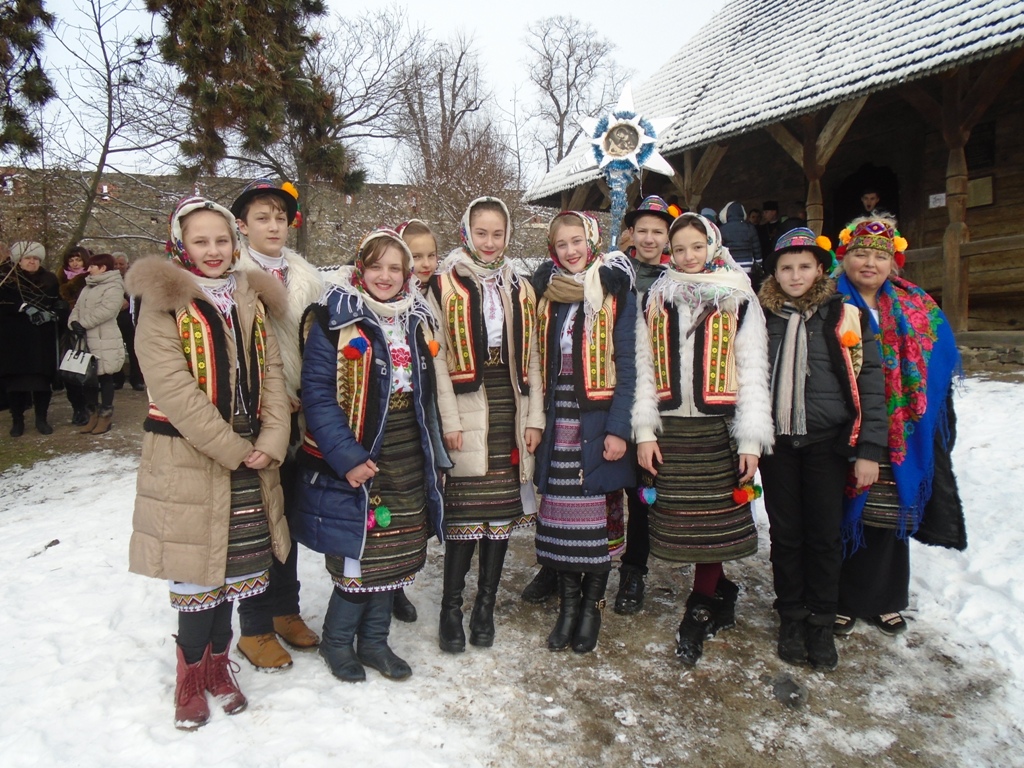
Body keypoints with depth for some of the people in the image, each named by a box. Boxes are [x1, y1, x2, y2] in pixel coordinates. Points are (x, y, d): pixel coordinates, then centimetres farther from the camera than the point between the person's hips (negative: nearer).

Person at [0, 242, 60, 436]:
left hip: (42, 338, 1)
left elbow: (57, 304, 6)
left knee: (42, 377, -1)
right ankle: (17, 420, 10)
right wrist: (25, 308, -22)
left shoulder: (49, 280, 11)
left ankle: (41, 419, 9)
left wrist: (49, 314, -14)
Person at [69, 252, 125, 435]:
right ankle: (93, 414, 20)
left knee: (105, 378, -1)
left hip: (105, 342, -9)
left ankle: (106, 415, 7)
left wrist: (83, 323, -17)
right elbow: (77, 308, 13)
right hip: (86, 341, 9)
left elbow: (105, 311, -22)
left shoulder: (113, 288, -10)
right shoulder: (88, 288, 20)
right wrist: (74, 322, -8)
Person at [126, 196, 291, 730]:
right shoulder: (162, 303, -6)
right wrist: (233, 450, -16)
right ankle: (193, 675, 23)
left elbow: (271, 376, 5)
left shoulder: (251, 301, 11)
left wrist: (271, 443, -9)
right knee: (197, 566, 4)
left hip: (249, 461, 5)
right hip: (187, 460, -5)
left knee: (232, 562, 13)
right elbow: (174, 389, -16)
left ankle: (219, 661, 32)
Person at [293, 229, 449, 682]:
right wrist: (346, 457, -20)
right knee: (359, 557, 0)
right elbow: (317, 394, -13)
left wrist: (434, 453, 10)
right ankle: (336, 641, 26)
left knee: (397, 555, 13)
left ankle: (374, 641, 32)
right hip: (356, 463, -6)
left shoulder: (418, 319, 10)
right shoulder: (335, 319, -9)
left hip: (409, 465, 6)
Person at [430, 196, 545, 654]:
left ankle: (486, 606, 21)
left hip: (510, 414, 4)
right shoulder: (445, 284, 1)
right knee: (465, 510, -6)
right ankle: (451, 610, 10)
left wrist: (534, 418, 6)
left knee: (504, 510, 6)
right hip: (466, 415, -4)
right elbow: (436, 356, -5)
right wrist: (449, 420, -11)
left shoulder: (520, 289, 15)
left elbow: (531, 359, 14)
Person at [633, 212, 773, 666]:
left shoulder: (739, 301, 4)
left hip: (718, 428, -2)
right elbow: (644, 369, 9)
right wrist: (644, 431, 1)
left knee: (711, 519, 0)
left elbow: (753, 372, 0)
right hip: (671, 429, 3)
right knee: (682, 521, 3)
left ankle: (700, 610, 14)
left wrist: (751, 440, -7)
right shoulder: (656, 301, 11)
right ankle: (721, 595, 22)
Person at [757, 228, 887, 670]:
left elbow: (869, 384, -2)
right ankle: (790, 617, 25)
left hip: (827, 441, -1)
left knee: (824, 533, 5)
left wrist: (869, 449, -7)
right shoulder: (761, 316, 4)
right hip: (776, 442, 1)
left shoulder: (845, 316, 0)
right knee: (785, 533, 9)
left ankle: (820, 622, 22)